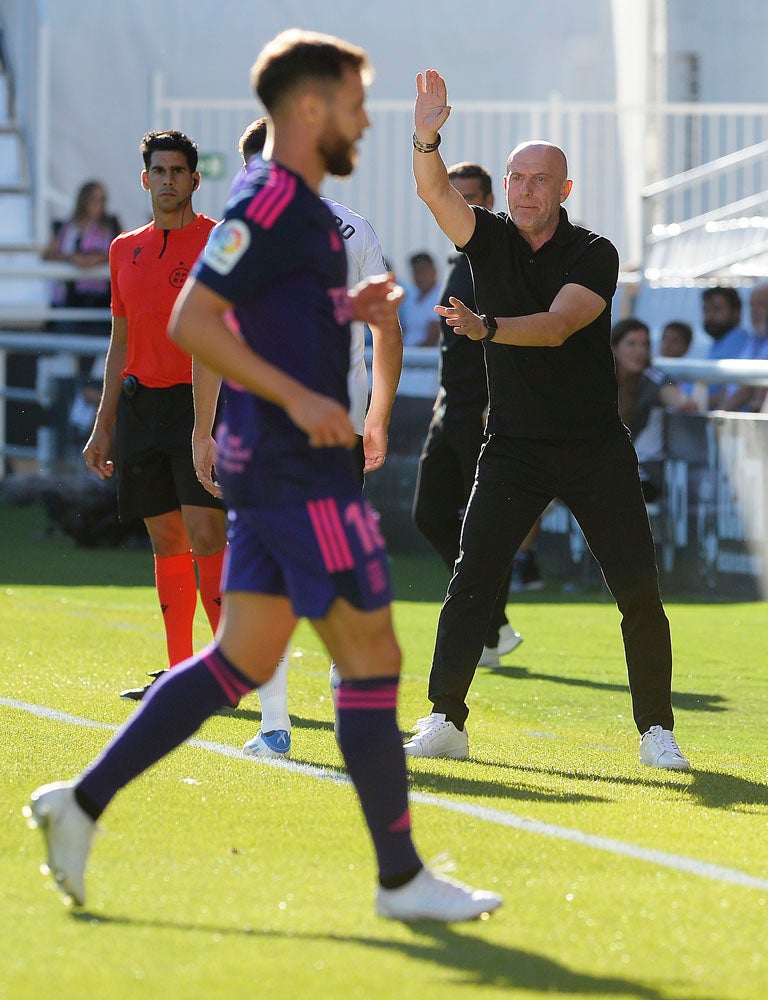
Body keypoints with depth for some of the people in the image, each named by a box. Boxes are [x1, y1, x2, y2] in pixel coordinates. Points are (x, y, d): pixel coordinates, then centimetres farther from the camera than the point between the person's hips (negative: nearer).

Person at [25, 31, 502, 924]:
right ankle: (400, 877, 1)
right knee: (370, 656, -5)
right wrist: (300, 398, -22)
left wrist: (349, 309, 13)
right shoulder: (268, 202, -14)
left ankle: (83, 800, 12)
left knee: (241, 662, 12)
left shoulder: (298, 208, 17)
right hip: (298, 474, -10)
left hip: (274, 468, 10)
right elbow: (191, 321, -20)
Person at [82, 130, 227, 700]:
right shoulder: (126, 250, 15)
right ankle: (178, 671, 10)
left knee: (205, 535, -12)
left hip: (200, 403, -5)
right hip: (141, 404, 5)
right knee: (166, 540, 7)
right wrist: (103, 427, 19)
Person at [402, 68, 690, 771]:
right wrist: (427, 138, -34)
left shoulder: (595, 255, -5)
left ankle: (656, 731, 6)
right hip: (514, 445, 2)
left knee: (639, 589, -4)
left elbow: (556, 327, -20)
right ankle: (445, 720, -6)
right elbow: (434, 191, -14)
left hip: (596, 447, -1)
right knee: (472, 578, -10)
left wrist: (485, 328, -36)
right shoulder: (490, 240, 3)